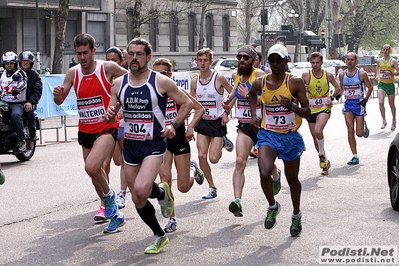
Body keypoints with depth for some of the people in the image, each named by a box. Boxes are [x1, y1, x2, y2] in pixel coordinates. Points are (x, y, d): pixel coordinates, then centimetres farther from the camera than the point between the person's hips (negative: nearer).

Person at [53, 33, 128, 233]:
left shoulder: (108, 68, -11)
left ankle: (109, 195, 1)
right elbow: (59, 101, 2)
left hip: (106, 128, -6)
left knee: (91, 167, -28)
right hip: (85, 131, 6)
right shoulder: (73, 73, 1)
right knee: (95, 173, 12)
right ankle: (114, 214, 30)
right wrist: (58, 95, -20)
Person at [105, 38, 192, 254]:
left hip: (153, 145, -5)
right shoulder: (119, 84, 3)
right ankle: (159, 236, 31)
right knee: (137, 199, 9)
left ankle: (162, 192, 6)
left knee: (141, 189, -28)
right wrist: (109, 115, -12)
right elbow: (111, 115, 11)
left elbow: (187, 103, 1)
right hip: (129, 145, 5)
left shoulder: (161, 82, -9)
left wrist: (174, 125, -12)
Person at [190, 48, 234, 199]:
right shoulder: (194, 81, 1)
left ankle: (222, 143, 27)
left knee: (213, 159, -8)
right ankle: (212, 188, 10)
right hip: (202, 122, 4)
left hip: (218, 122, -4)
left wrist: (226, 112, -7)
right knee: (201, 156, -5)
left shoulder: (219, 78, -11)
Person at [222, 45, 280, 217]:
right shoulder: (236, 75, 4)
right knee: (240, 162, -15)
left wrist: (249, 95, -34)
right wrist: (229, 100, 12)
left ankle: (276, 177, 53)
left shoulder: (259, 75, -15)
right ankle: (237, 201, -22)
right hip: (244, 126, 4)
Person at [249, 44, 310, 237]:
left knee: (292, 178, 13)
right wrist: (254, 114, 13)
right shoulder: (260, 83, -2)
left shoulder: (295, 83, -9)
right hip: (267, 134, 1)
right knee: (264, 173, -22)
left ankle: (296, 215, 37)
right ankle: (272, 206, 6)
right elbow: (252, 94, 24)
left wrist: (292, 106, -27)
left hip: (291, 137, -1)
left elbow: (307, 112, -9)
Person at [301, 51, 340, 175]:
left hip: (324, 108, -2)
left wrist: (332, 97, -5)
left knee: (318, 131, -27)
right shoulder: (306, 75, -3)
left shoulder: (328, 75, -1)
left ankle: (322, 155, -4)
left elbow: (338, 88, 13)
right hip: (311, 109, 2)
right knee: (315, 137, 9)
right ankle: (325, 161, 27)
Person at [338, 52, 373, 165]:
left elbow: (370, 87, 3)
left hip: (359, 104, -3)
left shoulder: (362, 74, -5)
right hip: (348, 104, 3)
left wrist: (365, 99, -8)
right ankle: (355, 156, 0)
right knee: (350, 130, -6)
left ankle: (364, 127, 36)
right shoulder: (342, 75, 5)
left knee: (359, 133, -3)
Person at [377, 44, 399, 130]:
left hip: (390, 85, -2)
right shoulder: (379, 61, 7)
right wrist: (378, 77, 8)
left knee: (391, 105, 10)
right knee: (381, 102, -18)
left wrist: (391, 73, -25)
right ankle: (384, 121, -10)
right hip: (381, 84, 2)